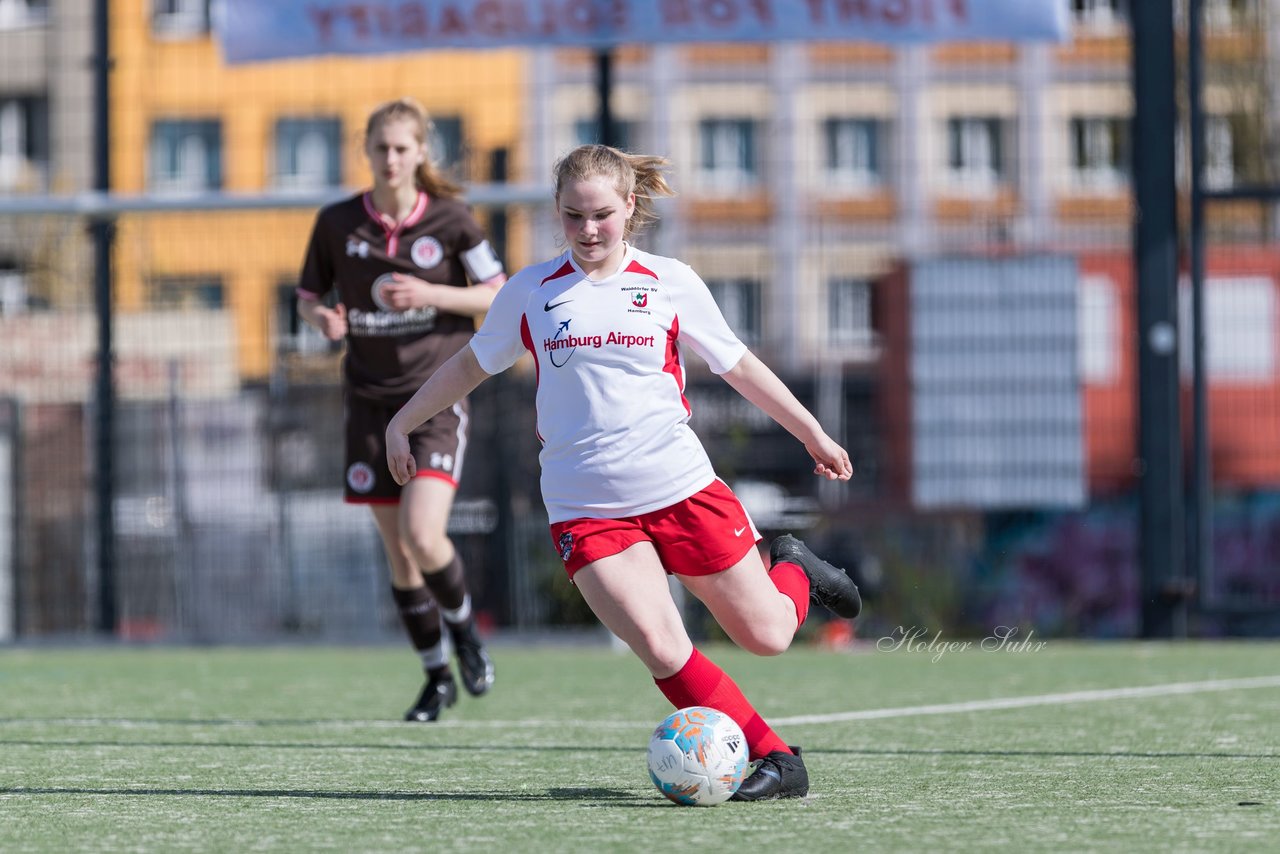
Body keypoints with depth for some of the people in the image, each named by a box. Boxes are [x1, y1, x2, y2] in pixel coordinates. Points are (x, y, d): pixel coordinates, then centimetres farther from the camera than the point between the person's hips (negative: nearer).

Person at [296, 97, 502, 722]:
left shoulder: (449, 219, -5)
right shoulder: (337, 222, 0)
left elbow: (497, 296, 0)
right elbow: (308, 296, 11)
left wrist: (432, 295, -16)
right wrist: (322, 318, -12)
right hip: (371, 400, 3)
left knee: (423, 537, -19)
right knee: (398, 553, 5)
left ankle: (462, 626, 12)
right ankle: (437, 676, 21)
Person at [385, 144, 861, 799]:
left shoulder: (670, 283, 1)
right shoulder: (529, 292, 3)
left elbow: (739, 365, 12)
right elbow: (472, 364, 19)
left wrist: (813, 434, 16)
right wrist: (402, 422, 21)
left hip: (682, 490, 0)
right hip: (585, 510, 0)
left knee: (766, 637, 5)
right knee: (663, 652, -20)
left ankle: (793, 571, 40)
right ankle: (775, 759, -6)